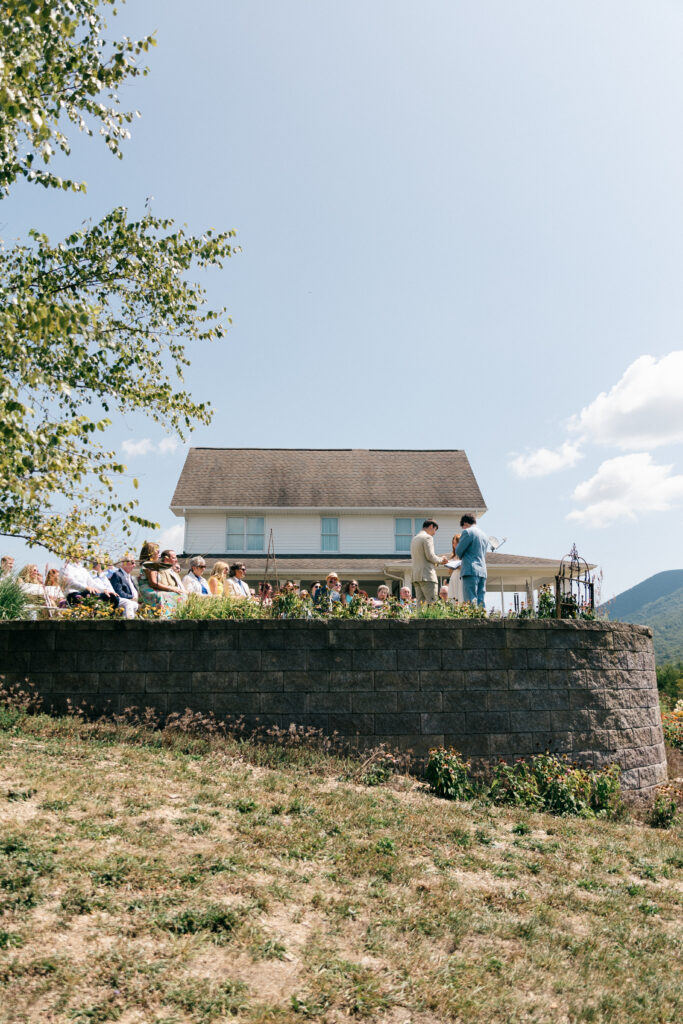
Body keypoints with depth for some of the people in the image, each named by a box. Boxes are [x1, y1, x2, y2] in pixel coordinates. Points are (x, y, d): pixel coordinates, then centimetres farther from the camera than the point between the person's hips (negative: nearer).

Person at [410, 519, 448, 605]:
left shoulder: (414, 539, 21)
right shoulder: (427, 537, -6)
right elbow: (430, 556, -13)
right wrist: (441, 559, 4)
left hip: (416, 575, 8)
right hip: (427, 575, -8)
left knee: (420, 603, 4)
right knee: (431, 603, -10)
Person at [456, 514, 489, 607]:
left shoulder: (467, 532, -4)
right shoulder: (484, 535, 20)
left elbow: (458, 552, -4)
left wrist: (457, 546, 19)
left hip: (471, 571, -8)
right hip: (483, 572, 8)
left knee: (471, 602, -10)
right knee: (480, 602, 6)